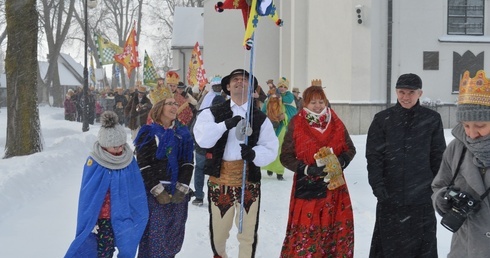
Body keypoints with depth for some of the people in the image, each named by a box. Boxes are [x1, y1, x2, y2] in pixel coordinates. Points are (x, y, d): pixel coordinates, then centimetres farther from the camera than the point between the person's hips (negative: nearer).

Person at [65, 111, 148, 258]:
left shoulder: (128, 159, -4)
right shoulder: (94, 163, -16)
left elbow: (136, 192, 5)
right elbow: (88, 195, -11)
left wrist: (135, 215, 9)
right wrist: (90, 221, -10)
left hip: (122, 215, 4)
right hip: (102, 217, -4)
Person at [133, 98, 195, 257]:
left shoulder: (183, 133, 9)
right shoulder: (148, 132, -3)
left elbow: (188, 163, 4)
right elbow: (143, 165, -7)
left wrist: (182, 189, -8)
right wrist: (158, 190, -13)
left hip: (178, 192, 4)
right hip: (154, 193, -4)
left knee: (174, 235, 8)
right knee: (153, 235, -7)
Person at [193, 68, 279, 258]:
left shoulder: (260, 118, 6)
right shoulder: (212, 113, 2)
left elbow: (271, 149, -3)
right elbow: (202, 138, -15)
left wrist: (254, 154, -24)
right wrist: (225, 124, -28)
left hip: (249, 180, 0)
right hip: (219, 180, 0)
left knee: (248, 232, 8)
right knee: (218, 229, 16)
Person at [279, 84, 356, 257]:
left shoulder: (336, 124, 3)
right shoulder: (296, 125, -6)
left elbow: (350, 149, 11)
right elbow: (286, 157, -5)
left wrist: (340, 162, -10)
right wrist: (307, 169, -18)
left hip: (334, 186, 3)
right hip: (307, 187, -3)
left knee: (339, 228, 8)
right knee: (305, 231, -4)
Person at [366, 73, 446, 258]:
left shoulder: (432, 119, 2)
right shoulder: (382, 119, 0)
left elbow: (438, 156, 7)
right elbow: (373, 155, -1)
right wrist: (377, 184, -12)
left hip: (421, 196, 0)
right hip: (390, 194, 0)